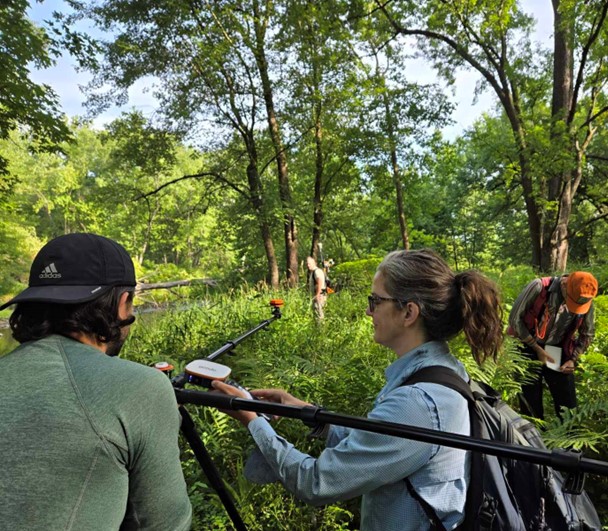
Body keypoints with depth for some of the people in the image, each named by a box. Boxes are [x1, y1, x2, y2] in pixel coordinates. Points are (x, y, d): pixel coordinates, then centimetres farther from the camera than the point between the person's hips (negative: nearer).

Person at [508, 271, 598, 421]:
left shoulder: (586, 300, -9)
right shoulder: (539, 287, -22)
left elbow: (587, 334, 8)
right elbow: (515, 319, -17)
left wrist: (573, 359, -4)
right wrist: (537, 349, -15)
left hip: (558, 351, 3)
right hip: (529, 348, -3)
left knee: (568, 403, 9)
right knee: (531, 403, 6)